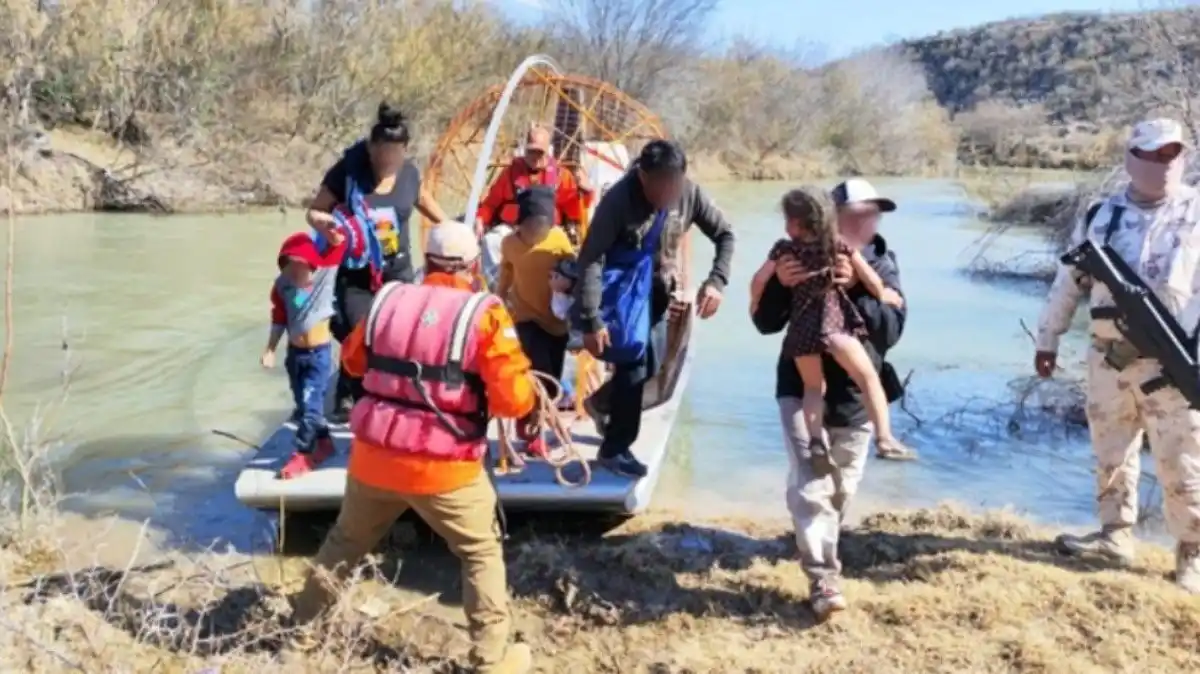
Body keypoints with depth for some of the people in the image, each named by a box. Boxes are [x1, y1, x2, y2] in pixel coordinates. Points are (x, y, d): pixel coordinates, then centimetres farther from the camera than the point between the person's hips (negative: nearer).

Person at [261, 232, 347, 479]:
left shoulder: (326, 271, -14)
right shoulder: (282, 284, -7)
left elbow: (339, 244, -18)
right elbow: (279, 319, 3)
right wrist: (270, 350, 3)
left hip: (319, 352, -4)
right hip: (295, 352, 4)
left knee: (311, 404, -7)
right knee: (303, 405, 15)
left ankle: (303, 455, 2)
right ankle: (324, 443, 33)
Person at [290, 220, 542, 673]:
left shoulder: (387, 299, 3)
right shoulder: (484, 314, -11)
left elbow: (353, 359, 19)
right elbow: (512, 397, -16)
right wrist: (532, 402, 5)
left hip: (373, 457, 4)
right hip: (444, 468, -4)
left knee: (346, 541, 27)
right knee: (482, 554, 16)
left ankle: (302, 625, 41)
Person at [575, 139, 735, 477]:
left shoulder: (689, 193, -15)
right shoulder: (618, 200, -27)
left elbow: (725, 235, -5)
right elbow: (590, 259, -28)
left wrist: (716, 281, -23)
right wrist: (591, 321, -33)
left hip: (658, 293, 5)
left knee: (651, 366, 11)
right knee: (634, 366, -8)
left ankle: (601, 402, 39)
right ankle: (615, 449, 8)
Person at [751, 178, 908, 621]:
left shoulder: (881, 264, -4)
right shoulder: (802, 257, -7)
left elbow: (892, 329, -18)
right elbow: (766, 323, -8)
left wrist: (857, 288, -33)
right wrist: (779, 284, -27)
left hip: (856, 396, 2)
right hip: (803, 389, -2)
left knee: (841, 491, 16)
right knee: (810, 485, -15)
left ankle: (819, 552, 39)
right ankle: (823, 579, -11)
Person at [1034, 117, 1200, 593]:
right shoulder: (1100, 216, 7)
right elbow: (1069, 281, 14)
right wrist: (1047, 339, 15)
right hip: (1109, 357, 4)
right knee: (1111, 454, 14)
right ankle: (1116, 534, 28)